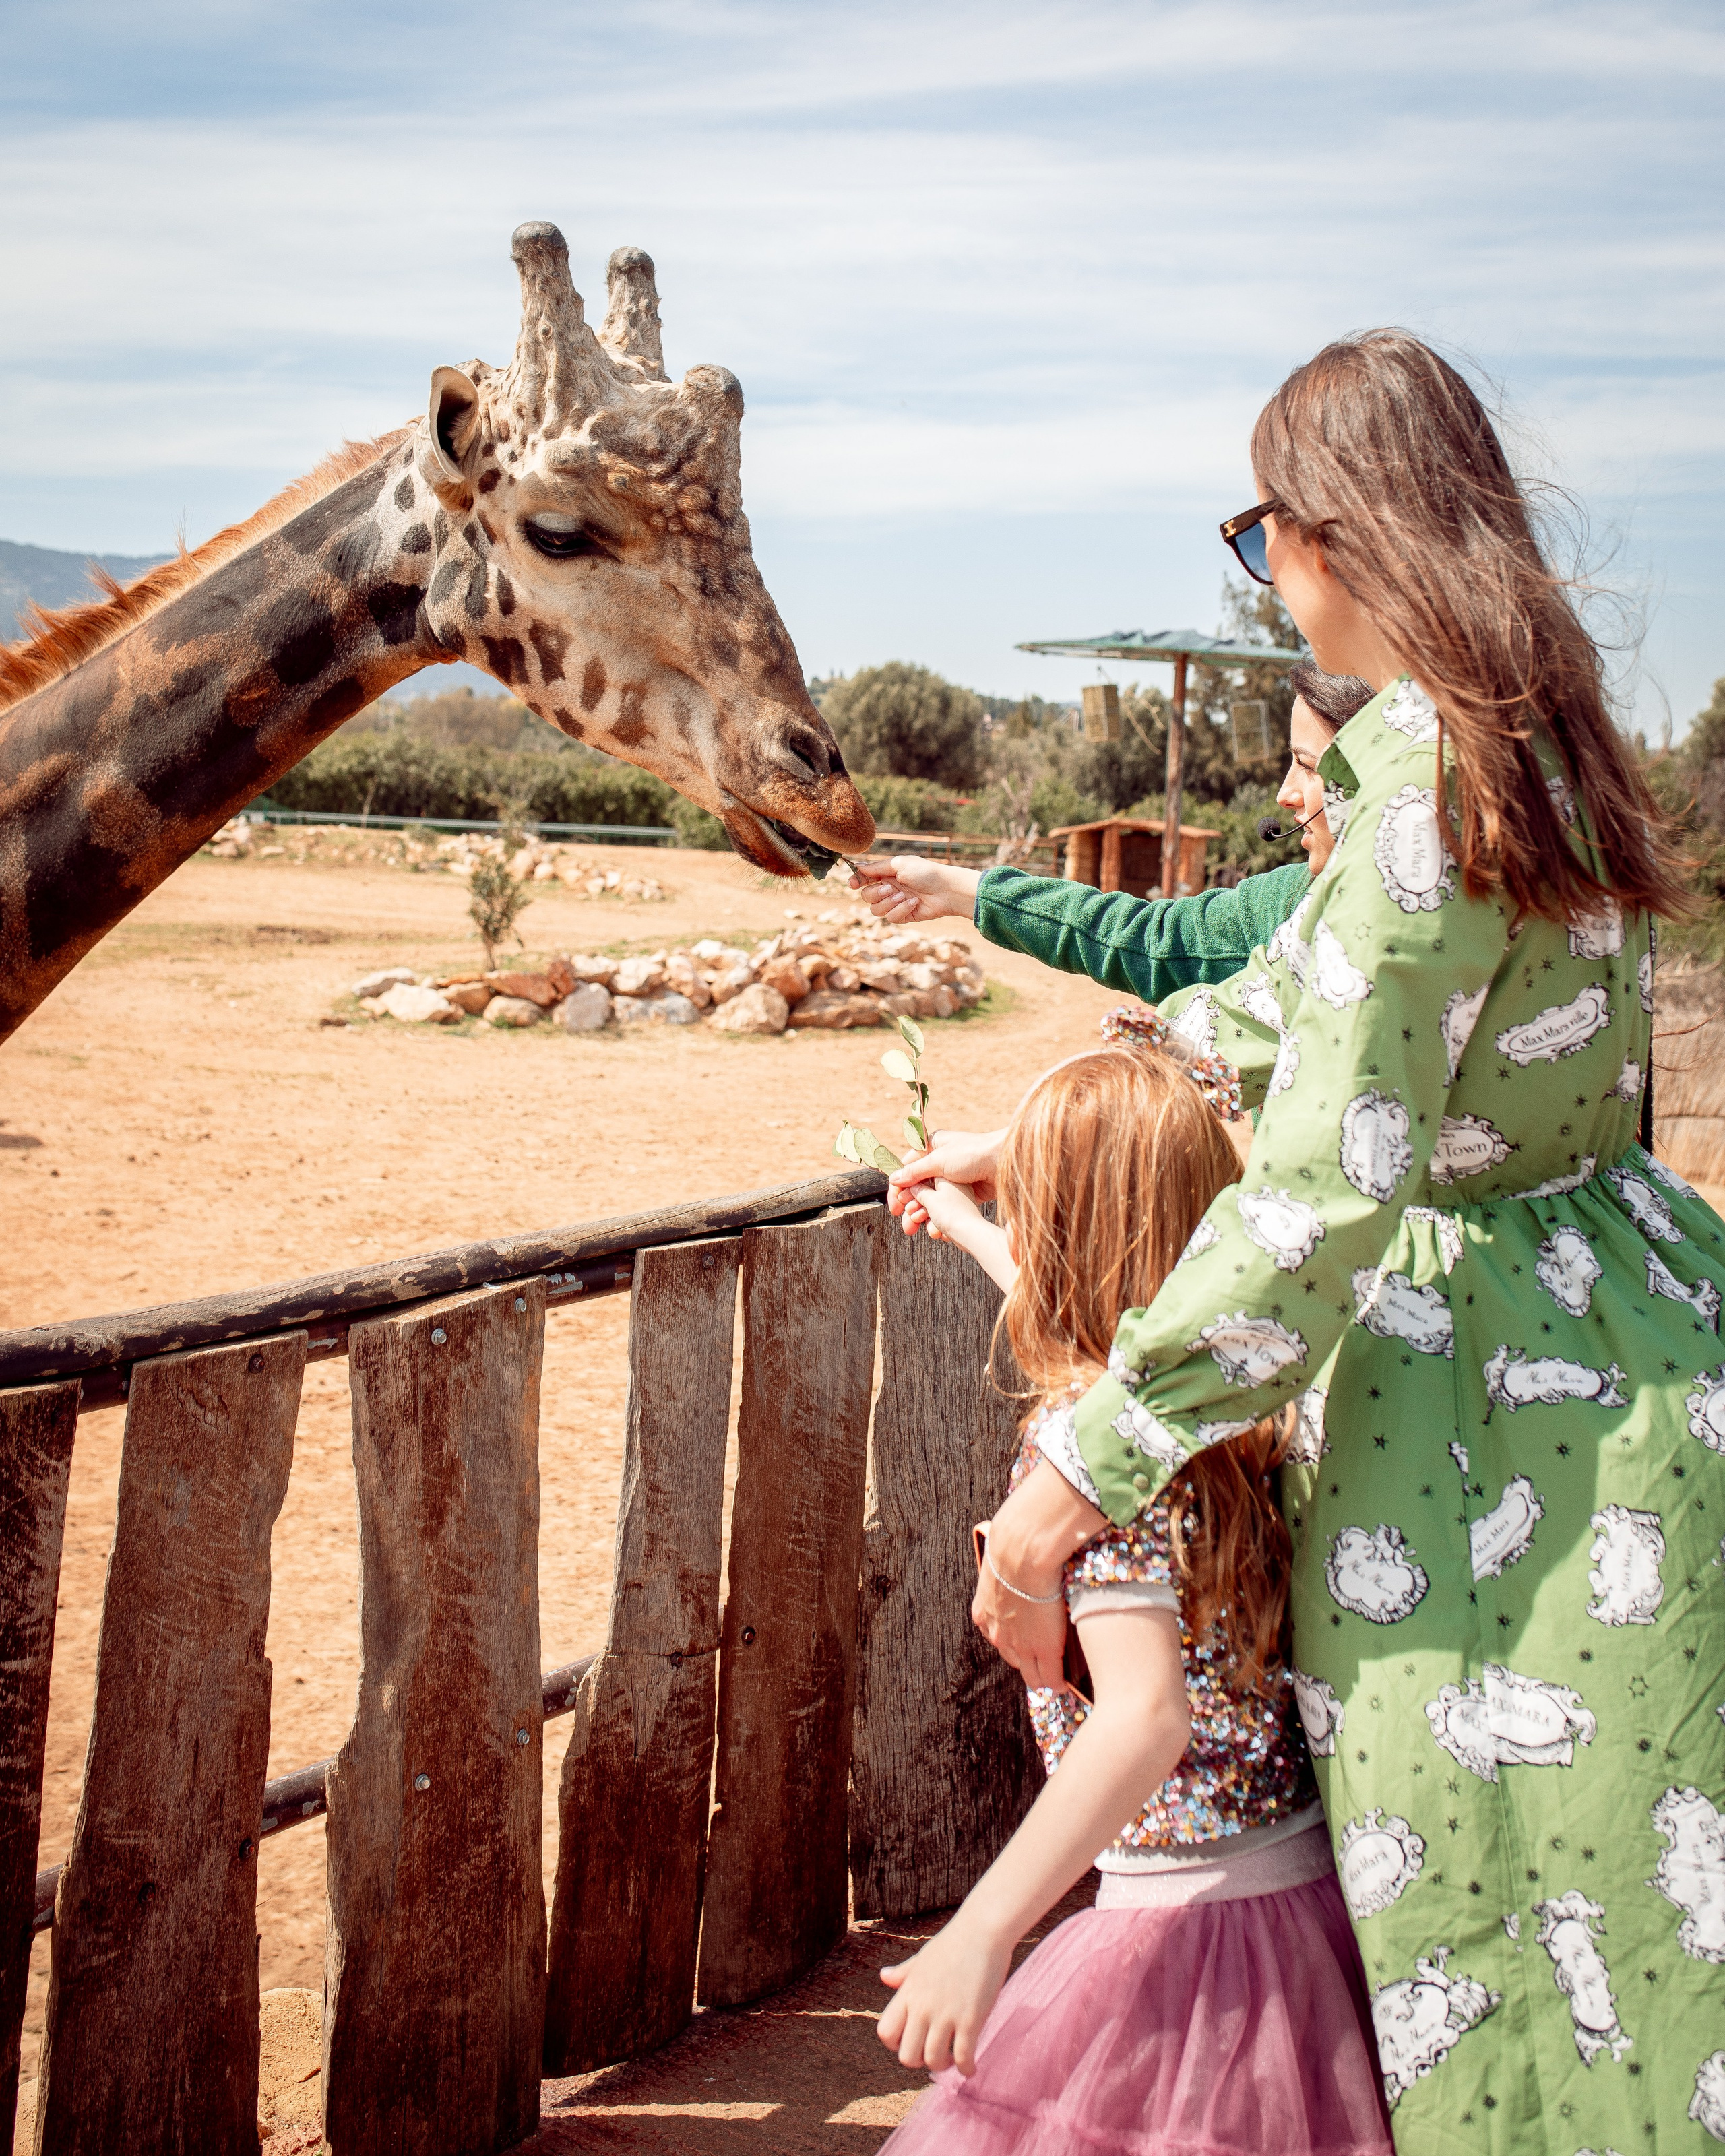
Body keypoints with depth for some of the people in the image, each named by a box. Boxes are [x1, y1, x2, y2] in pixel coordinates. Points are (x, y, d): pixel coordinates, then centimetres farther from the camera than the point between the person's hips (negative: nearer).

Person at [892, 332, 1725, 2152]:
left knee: (1509, 1936, 3)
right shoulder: (1518, 737, 9)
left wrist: (1080, 1471, -19)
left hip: (1501, 1387, -9)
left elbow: (1319, 1197, -24)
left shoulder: (1429, 787, -21)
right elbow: (1282, 1005, 19)